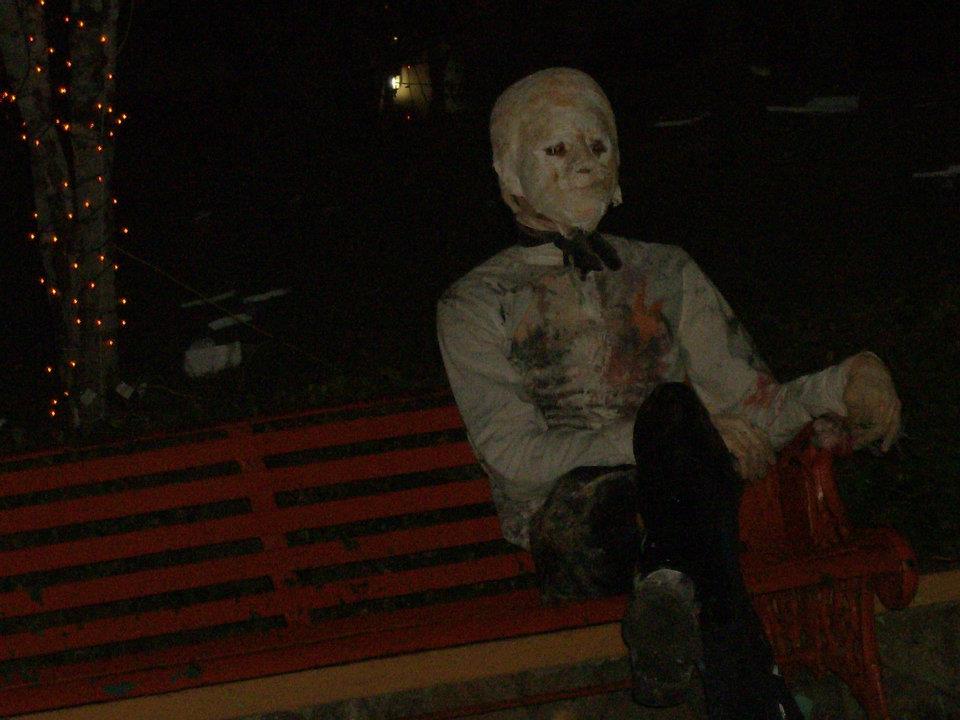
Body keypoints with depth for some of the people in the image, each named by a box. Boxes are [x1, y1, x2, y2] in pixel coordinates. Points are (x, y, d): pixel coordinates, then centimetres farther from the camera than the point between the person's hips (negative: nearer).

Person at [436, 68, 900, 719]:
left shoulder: (664, 275, 21)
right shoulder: (476, 304, 11)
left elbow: (748, 404, 13)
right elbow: (513, 454, -3)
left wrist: (833, 389, -11)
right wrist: (680, 440, -15)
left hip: (679, 507, 3)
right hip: (566, 518, -3)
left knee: (671, 407, -33)